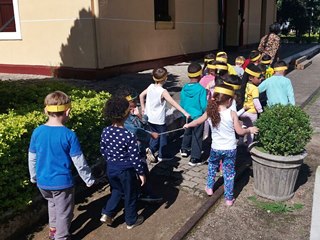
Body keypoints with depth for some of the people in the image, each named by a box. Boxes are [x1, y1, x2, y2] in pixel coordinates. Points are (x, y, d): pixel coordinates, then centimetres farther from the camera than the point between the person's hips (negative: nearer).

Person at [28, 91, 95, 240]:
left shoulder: (37, 132, -8)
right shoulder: (69, 135, -21)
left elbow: (32, 158, 3)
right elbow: (79, 161, -15)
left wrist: (33, 177, 20)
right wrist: (89, 179, -1)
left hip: (43, 182, 5)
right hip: (62, 182, -5)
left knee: (52, 203, 30)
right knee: (63, 212, 16)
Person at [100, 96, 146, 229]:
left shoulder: (105, 132, -9)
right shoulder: (128, 135, -26)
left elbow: (103, 151, 5)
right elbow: (135, 157, -20)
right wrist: (141, 173, -7)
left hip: (111, 168, 5)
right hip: (126, 170, -5)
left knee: (117, 191, 29)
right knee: (130, 195, 16)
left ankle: (107, 214, 24)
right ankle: (131, 221, 32)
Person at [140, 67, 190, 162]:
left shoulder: (151, 87, -4)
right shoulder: (163, 91, -22)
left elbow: (141, 95, 7)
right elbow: (173, 103, -28)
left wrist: (143, 108, 18)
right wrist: (184, 112, -30)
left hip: (149, 118, 6)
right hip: (159, 119, -6)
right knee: (163, 136, 13)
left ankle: (151, 149, 4)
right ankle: (161, 155, 22)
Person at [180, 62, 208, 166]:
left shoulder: (184, 88, -5)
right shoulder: (201, 89, -19)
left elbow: (182, 103, 4)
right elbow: (204, 105, -19)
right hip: (198, 116, -5)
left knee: (187, 132, 28)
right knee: (197, 137, 7)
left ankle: (184, 149, 44)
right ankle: (194, 158, 12)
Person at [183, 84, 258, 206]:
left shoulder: (210, 112, -9)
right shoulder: (232, 114, -15)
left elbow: (198, 121, 7)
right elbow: (240, 131, -9)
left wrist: (188, 125, 26)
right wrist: (250, 129, 10)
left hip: (216, 148, 2)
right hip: (230, 149, -2)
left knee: (212, 166, 29)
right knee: (229, 173, 11)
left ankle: (209, 188, 39)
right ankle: (229, 198, 20)